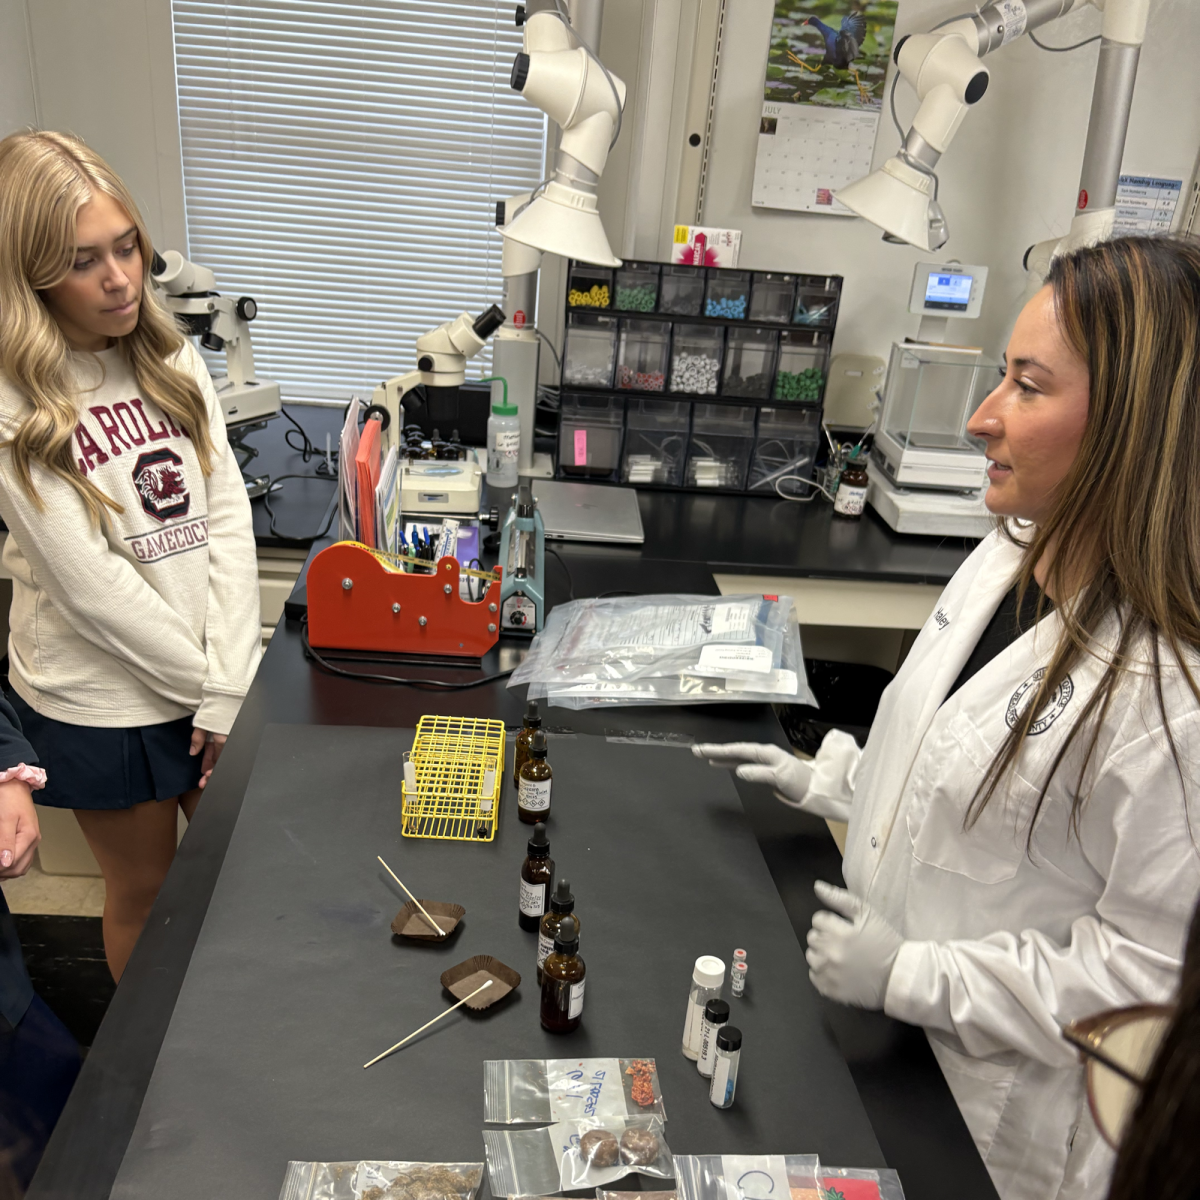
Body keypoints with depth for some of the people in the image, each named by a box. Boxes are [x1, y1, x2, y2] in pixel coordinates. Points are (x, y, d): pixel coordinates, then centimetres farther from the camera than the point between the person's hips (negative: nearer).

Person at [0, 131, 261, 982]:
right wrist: (202, 686, -11)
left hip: (213, 677, 5)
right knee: (147, 889, 15)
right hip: (103, 699, -4)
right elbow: (91, 587, -18)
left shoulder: (172, 361, 0)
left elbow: (229, 520, -5)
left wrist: (228, 689, -11)